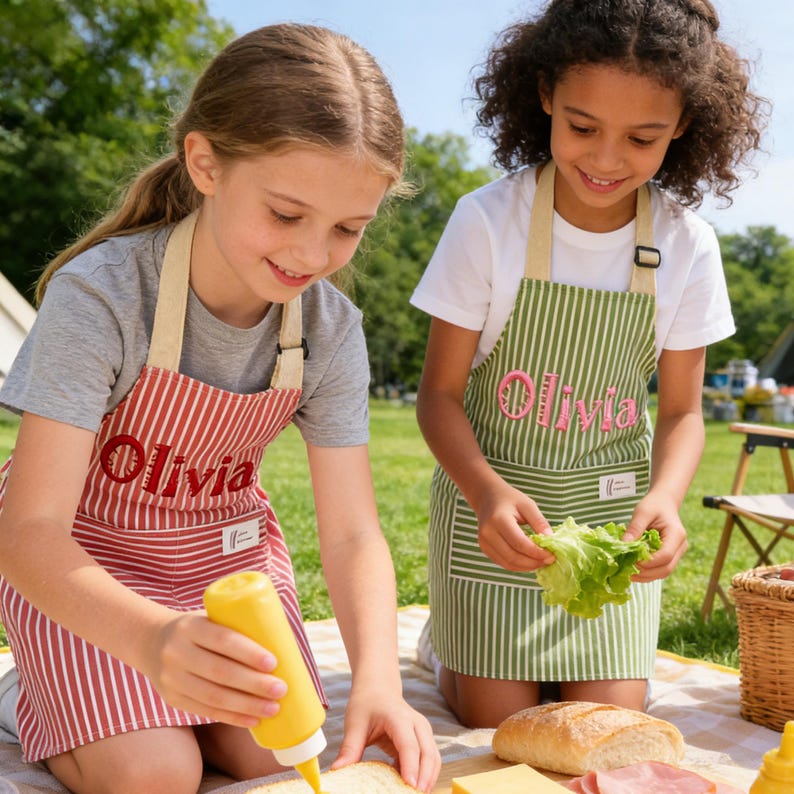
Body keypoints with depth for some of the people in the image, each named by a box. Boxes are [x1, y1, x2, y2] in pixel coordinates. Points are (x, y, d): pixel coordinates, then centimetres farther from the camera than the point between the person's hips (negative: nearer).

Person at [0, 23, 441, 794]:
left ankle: (169, 701, 21)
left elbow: (352, 533, -17)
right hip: (80, 558, -3)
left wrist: (377, 677, -37)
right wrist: (152, 637, -54)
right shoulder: (100, 296, -30)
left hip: (225, 549, 4)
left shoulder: (331, 329, -17)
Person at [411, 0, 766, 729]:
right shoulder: (488, 221, -17)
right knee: (497, 720, -2)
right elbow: (440, 392, -12)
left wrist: (664, 497, -24)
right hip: (494, 501, -2)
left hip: (611, 509, 3)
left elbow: (682, 411, -2)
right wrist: (488, 491, -31)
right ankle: (451, 636, 30)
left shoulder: (688, 245, -9)